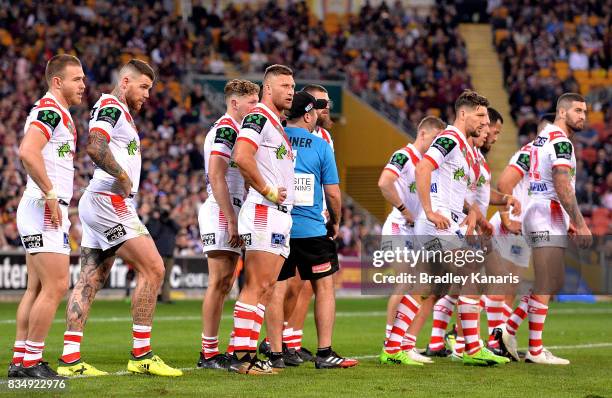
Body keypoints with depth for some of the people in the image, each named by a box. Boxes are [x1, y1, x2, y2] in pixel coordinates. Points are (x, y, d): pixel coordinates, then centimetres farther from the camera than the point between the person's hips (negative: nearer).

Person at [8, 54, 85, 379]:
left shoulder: (60, 114, 20)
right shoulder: (49, 110, -12)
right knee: (56, 286, -11)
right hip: (44, 209, -10)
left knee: (37, 288, 11)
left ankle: (19, 360, 13)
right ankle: (31, 362, -8)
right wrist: (50, 195, -22)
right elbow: (28, 152, -26)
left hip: (47, 210, 10)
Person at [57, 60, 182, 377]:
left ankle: (70, 358, 3)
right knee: (152, 269, -10)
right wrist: (123, 176, -16)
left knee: (90, 281, 6)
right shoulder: (111, 107, -9)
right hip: (108, 203, -10)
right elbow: (94, 147, -25)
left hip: (98, 205, 10)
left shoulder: (120, 113, 23)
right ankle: (141, 355, -8)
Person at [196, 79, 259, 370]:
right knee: (219, 283, -10)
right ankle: (208, 354, -9)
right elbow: (216, 176, -20)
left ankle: (211, 351, 13)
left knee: (224, 283, 10)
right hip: (221, 213, -10)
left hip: (229, 213, 10)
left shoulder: (232, 130, 21)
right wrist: (231, 220, -22)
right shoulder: (226, 129, -11)